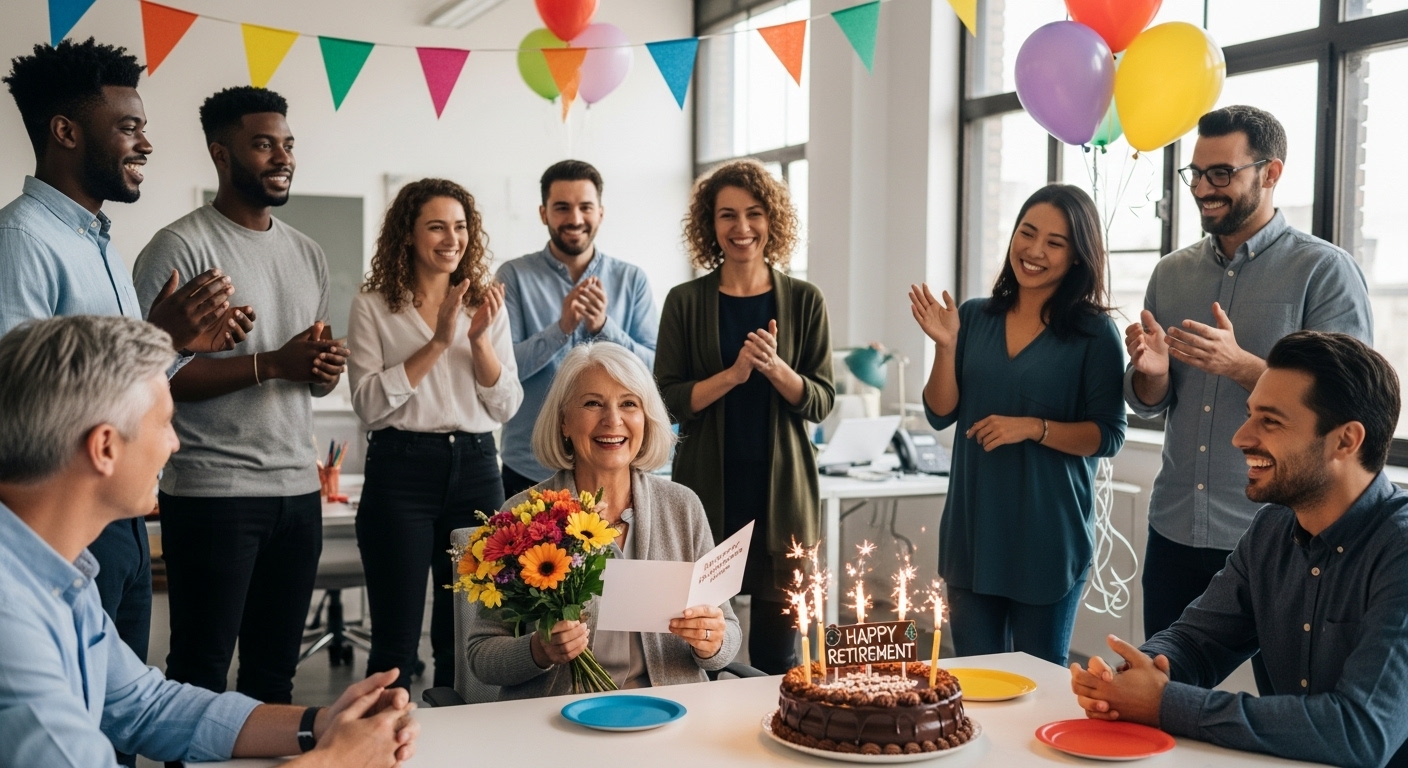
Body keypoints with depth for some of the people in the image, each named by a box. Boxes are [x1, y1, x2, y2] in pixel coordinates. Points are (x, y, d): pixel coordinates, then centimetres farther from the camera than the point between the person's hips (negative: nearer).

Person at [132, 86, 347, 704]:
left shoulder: (307, 254, 16)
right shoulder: (182, 247, -6)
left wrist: (326, 369, -2)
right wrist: (272, 365, -19)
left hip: (298, 489, 6)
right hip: (213, 491, -6)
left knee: (275, 672, 12)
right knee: (200, 675, 2)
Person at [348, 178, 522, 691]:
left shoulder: (487, 305, 11)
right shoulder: (374, 306, 2)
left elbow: (506, 407, 5)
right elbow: (369, 404, -9)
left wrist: (479, 338, -9)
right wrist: (437, 343, -15)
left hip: (475, 469, 3)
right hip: (400, 470, -3)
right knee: (396, 639, 1)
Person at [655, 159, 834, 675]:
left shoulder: (804, 301, 5)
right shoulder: (686, 302, 3)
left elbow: (821, 401, 2)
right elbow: (669, 399, -2)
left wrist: (776, 368, -16)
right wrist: (733, 374, -16)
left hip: (782, 489, 1)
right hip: (708, 487, -1)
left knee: (777, 655, 5)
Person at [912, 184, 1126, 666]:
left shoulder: (1095, 333, -5)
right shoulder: (974, 318, 5)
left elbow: (1108, 437, -7)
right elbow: (941, 415, 4)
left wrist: (1034, 428, -20)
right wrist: (945, 346, -10)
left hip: (1049, 535, -3)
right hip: (972, 530, 3)